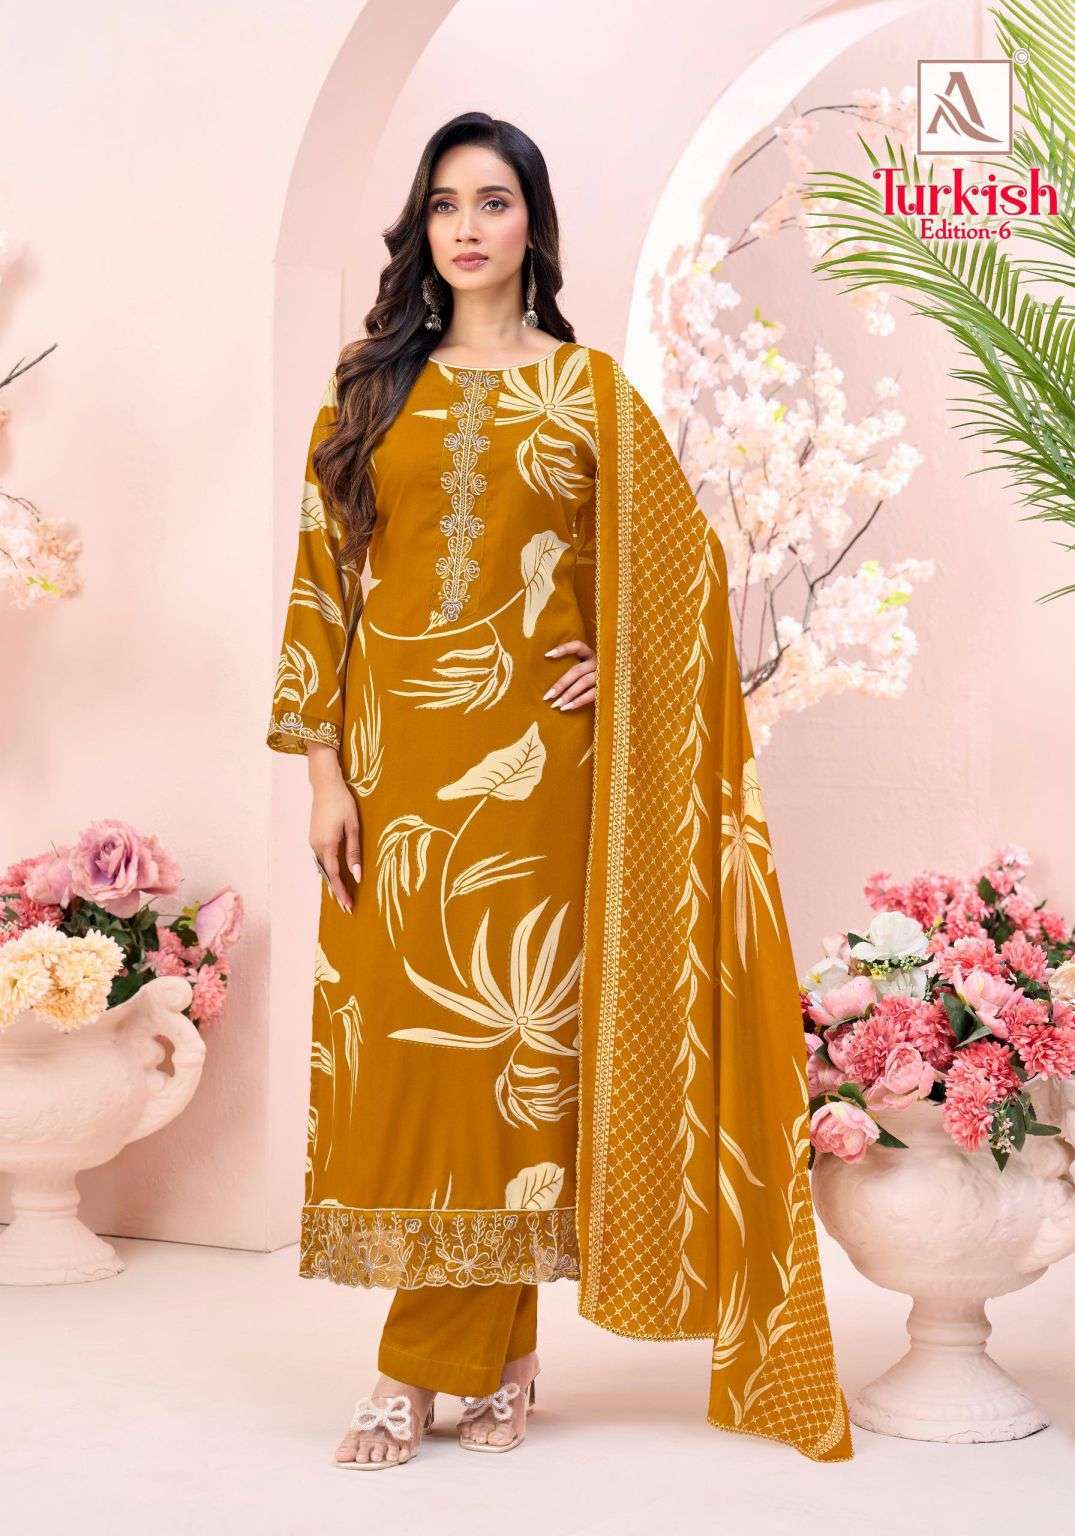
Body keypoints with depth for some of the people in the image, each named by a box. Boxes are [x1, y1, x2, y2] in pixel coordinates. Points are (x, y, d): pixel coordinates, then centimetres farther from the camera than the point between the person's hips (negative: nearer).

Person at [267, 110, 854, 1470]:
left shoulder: (589, 390, 6)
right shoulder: (371, 389, 10)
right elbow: (322, 580, 6)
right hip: (395, 760, 2)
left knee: (507, 1036, -4)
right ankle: (498, 1359, 11)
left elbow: (682, 559, 12)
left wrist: (620, 667, -2)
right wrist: (323, 769, -2)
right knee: (391, 1039, 0)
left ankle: (428, 1365, 6)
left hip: (530, 760, -2)